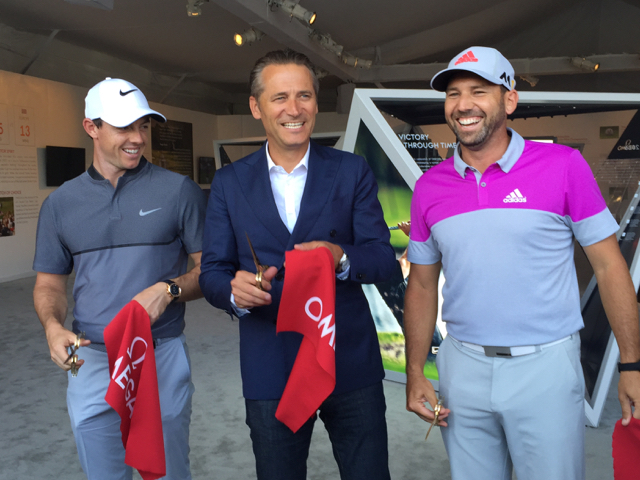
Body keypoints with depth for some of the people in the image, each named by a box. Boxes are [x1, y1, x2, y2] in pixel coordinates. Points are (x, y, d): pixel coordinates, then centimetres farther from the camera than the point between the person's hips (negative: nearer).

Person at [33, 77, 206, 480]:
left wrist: (169, 290, -19)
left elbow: (210, 268, 0)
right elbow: (50, 282, 11)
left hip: (163, 356, -2)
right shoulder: (60, 204, 6)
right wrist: (53, 326, -9)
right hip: (91, 361, 2)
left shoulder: (179, 191, -2)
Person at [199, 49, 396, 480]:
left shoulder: (352, 172, 0)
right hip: (270, 371, 1)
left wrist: (342, 258, -26)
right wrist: (234, 290, -21)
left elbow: (383, 257, -4)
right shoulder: (229, 183, 3)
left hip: (351, 362, 0)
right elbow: (212, 271, 2)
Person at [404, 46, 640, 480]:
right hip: (463, 366, 3)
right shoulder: (430, 187, 2)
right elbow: (422, 286, 8)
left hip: (546, 365, -2)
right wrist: (415, 375, 3)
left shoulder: (564, 166, -6)